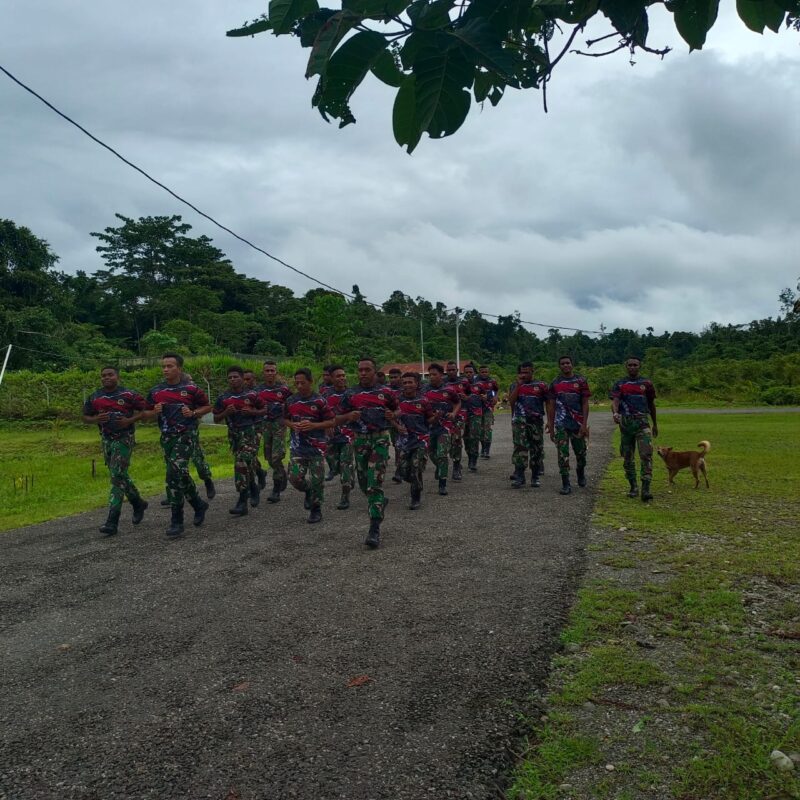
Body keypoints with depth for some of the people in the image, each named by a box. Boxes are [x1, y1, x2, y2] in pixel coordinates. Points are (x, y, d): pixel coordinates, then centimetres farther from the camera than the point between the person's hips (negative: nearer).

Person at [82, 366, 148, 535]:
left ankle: (112, 522, -13)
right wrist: (96, 419, -9)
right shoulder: (94, 398, 6)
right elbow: (85, 417, 13)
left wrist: (130, 420, -18)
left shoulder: (129, 395, -7)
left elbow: (144, 411, -2)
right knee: (120, 476, 15)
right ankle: (138, 504, 37)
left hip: (124, 439, -6)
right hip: (106, 440, 6)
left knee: (117, 476, -13)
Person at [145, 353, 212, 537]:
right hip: (167, 437, 5)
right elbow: (145, 415, 14)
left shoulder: (191, 389, -4)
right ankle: (199, 505, 37)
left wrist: (193, 413, -11)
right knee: (180, 474, 14)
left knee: (174, 475, -16)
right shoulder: (156, 391, 7)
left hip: (186, 435, -5)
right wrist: (155, 411, -7)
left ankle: (176, 521, -9)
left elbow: (207, 406, 6)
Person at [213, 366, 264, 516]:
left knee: (243, 464, -16)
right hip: (234, 434, 4)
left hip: (250, 431, -4)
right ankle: (253, 488, 38)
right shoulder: (223, 397, 5)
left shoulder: (252, 394, -1)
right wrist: (226, 412, -10)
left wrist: (252, 411, -10)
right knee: (245, 464, 10)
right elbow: (216, 419, 9)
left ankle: (242, 502, -12)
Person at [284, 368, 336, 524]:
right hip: (297, 446, 3)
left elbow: (332, 421, -5)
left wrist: (313, 425, -17)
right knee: (295, 477, -4)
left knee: (316, 480, 1)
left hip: (317, 446, -3)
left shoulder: (320, 401, -8)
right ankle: (309, 492, 28)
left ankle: (316, 510, 18)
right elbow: (285, 419, 17)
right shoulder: (291, 401, 4)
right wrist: (292, 425, -5)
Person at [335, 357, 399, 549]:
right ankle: (380, 502, 46)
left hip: (380, 439, -3)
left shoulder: (385, 392, 2)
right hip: (360, 440, 3)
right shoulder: (350, 394, 6)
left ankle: (375, 530, -12)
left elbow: (398, 409, 18)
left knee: (375, 483, -12)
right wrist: (349, 416, -12)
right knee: (364, 483, 14)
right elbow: (337, 419, 9)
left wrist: (393, 415, -5)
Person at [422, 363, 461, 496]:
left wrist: (453, 413, -7)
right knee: (432, 453, 15)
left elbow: (458, 403, 11)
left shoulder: (449, 389, -4)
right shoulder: (425, 390, 2)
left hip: (445, 424, -3)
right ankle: (439, 467, 48)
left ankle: (442, 484, -6)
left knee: (442, 454, -11)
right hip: (430, 424, 4)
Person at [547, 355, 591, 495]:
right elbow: (551, 406, 9)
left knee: (580, 452, 10)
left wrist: (584, 424, -9)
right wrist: (550, 426, 5)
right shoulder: (555, 384, 6)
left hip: (578, 423, -1)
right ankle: (566, 484, 0)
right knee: (563, 453, -4)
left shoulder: (581, 381, 1)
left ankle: (581, 474, 39)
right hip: (560, 424, 1)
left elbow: (585, 404, -1)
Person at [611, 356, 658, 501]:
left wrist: (655, 424, 24)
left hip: (642, 422, -1)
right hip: (625, 423, 1)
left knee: (646, 455, -14)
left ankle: (645, 489, -17)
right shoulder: (619, 384, 7)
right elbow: (615, 401, -8)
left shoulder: (646, 384, 9)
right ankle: (633, 487, 20)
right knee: (628, 457, 7)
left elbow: (651, 404, 19)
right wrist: (615, 413, -31)